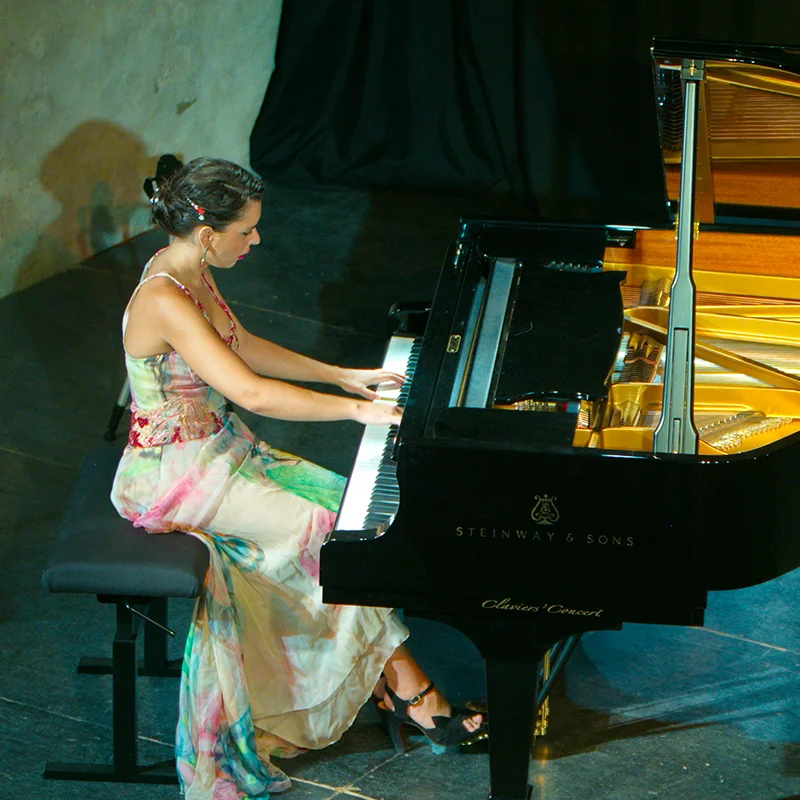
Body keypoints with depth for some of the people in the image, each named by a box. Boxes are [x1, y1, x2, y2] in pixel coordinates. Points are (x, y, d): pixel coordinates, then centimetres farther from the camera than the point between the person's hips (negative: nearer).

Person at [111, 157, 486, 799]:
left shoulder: (189, 270, 2)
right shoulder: (163, 302, -28)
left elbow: (241, 347, 17)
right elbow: (252, 392, -33)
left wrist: (343, 376, 12)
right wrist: (357, 409, -27)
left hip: (217, 445, 9)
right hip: (175, 476, -9)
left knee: (348, 503, -2)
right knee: (338, 530, -12)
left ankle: (399, 685, 0)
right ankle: (409, 691, 3)